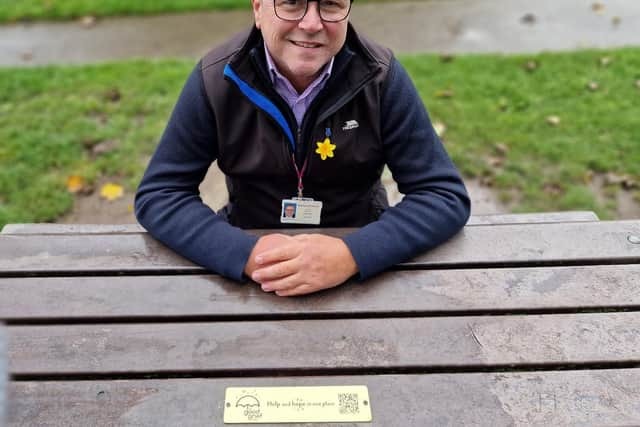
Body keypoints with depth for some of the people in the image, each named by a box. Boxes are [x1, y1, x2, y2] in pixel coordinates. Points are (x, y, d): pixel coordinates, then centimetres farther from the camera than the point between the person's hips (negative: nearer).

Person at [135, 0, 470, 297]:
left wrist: (353, 254, -31)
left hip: (362, 264, 0)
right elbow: (158, 194, -10)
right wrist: (246, 253, -28)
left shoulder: (380, 76, -13)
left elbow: (446, 196, -14)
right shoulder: (216, 78, -12)